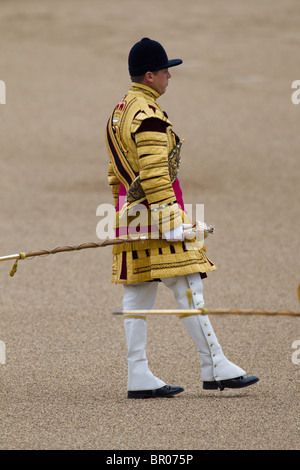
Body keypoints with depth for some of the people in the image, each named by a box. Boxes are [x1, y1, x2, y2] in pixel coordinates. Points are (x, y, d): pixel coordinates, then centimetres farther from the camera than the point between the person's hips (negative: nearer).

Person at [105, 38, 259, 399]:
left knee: (137, 294, 6)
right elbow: (154, 173, -22)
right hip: (156, 211, -10)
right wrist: (172, 219, -22)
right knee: (188, 288, -6)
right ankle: (215, 368, -3)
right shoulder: (148, 115, -15)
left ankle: (139, 377, 4)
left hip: (130, 214, 10)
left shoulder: (119, 113, 17)